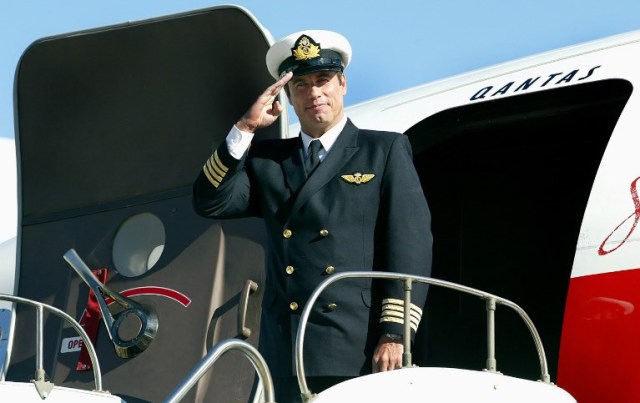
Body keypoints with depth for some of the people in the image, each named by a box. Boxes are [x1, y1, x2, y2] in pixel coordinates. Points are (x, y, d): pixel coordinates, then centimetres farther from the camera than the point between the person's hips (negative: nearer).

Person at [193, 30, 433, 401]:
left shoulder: (386, 151, 7)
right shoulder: (268, 159, 19)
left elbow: (411, 245, -1)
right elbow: (210, 203, 6)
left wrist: (394, 334, -11)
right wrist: (245, 130, -1)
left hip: (361, 351, -3)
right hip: (286, 356, 3)